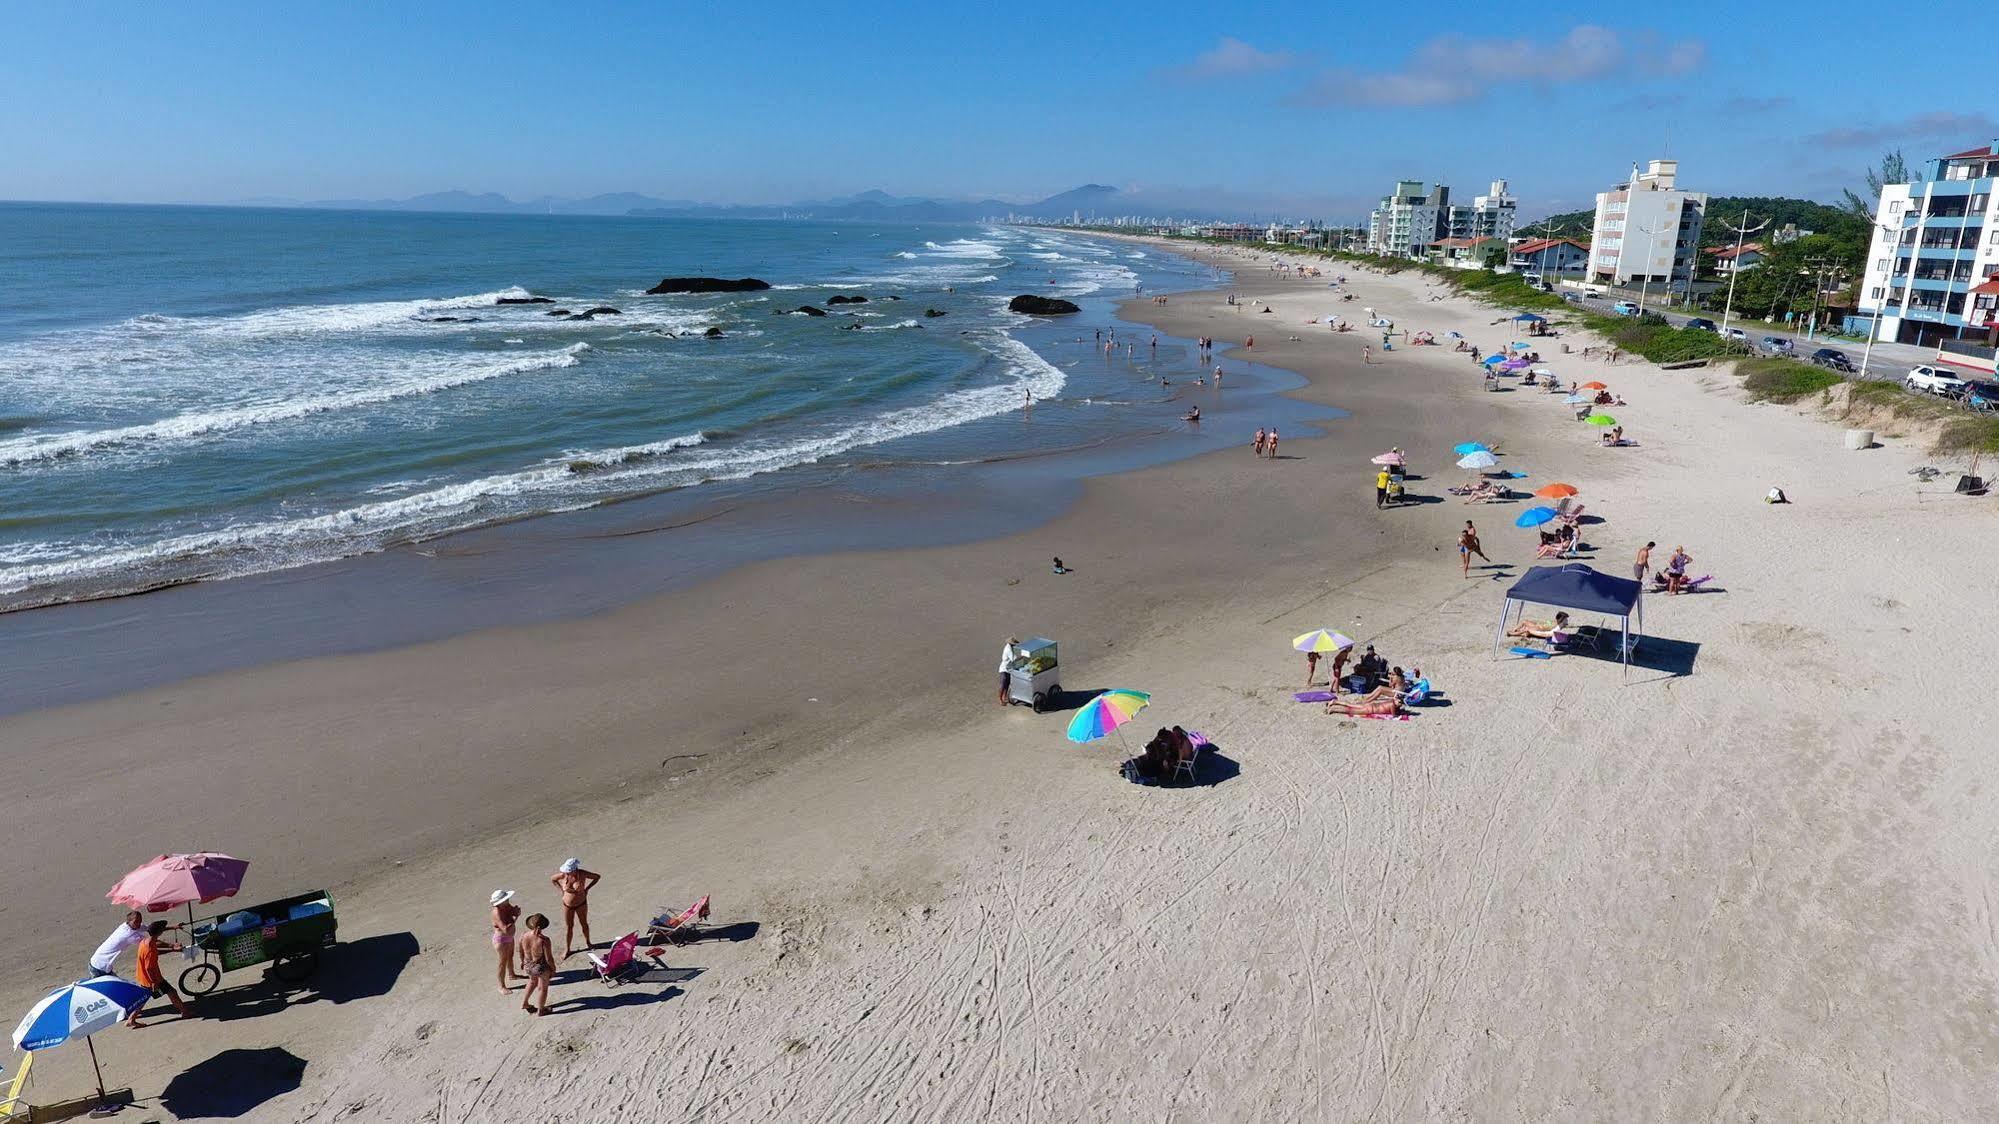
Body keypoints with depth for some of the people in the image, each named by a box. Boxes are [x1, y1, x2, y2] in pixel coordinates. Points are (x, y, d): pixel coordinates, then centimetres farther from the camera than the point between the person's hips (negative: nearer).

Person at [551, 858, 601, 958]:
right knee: (568, 926, 10)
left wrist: (587, 889, -10)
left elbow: (597, 877, -10)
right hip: (567, 905, 0)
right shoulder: (563, 875, -22)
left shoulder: (582, 874, -25)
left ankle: (587, 942, 41)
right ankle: (567, 949, 25)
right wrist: (561, 890, -6)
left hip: (581, 904, 0)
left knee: (584, 923, 18)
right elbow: (552, 879, 0)